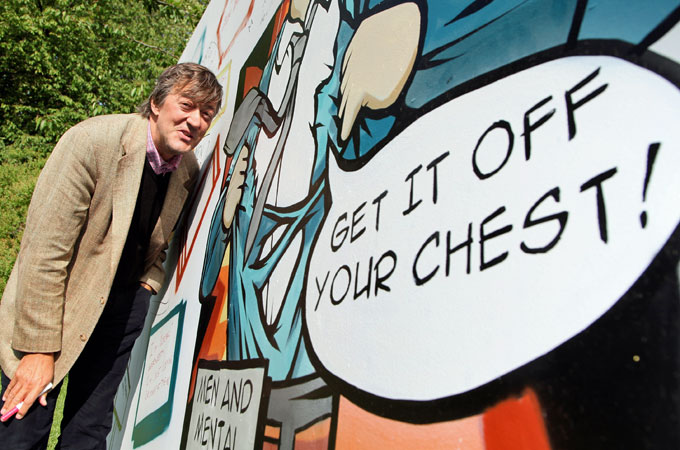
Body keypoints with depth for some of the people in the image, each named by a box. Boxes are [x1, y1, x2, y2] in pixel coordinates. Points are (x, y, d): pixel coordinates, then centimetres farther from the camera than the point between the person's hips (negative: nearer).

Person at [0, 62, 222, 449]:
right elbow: (44, 250, -20)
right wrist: (40, 348, -19)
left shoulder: (190, 171, -3)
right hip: (56, 303, -4)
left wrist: (149, 287, 0)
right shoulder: (94, 141, -20)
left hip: (126, 308, 5)